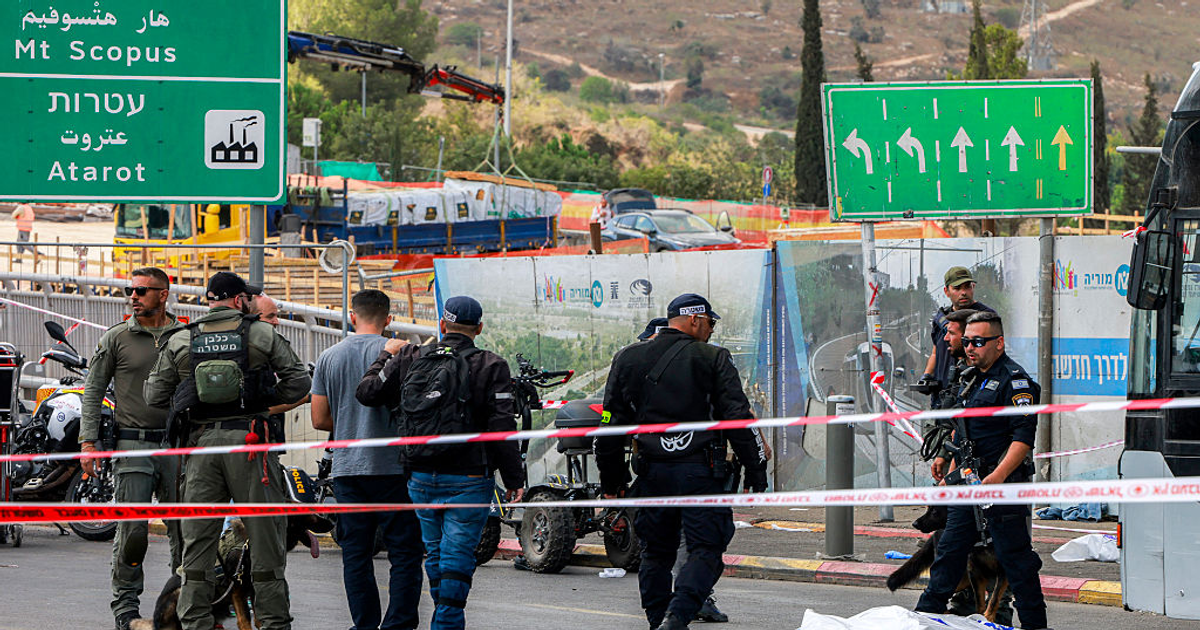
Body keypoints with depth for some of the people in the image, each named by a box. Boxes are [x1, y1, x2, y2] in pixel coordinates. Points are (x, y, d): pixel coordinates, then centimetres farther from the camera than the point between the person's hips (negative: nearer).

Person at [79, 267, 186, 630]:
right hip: (133, 445, -2)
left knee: (183, 530, 2)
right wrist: (88, 440, -4)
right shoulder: (115, 338, 4)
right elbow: (93, 391, 5)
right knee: (132, 530, -7)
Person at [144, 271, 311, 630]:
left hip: (202, 442, 2)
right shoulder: (262, 335, 2)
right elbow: (299, 382, 2)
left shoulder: (180, 343, 7)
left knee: (198, 540, 7)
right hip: (249, 439, -2)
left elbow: (155, 397, 8)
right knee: (265, 536, 4)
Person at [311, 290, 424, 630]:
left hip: (346, 468, 4)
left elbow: (319, 420, 7)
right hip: (391, 466, -4)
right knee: (405, 550, 0)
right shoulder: (396, 352, -7)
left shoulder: (329, 357, 7)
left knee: (356, 552, 8)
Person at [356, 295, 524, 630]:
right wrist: (514, 480, -5)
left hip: (420, 477, 4)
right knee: (458, 555, -1)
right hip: (469, 478, -4)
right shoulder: (491, 366, -7)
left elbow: (367, 392, 8)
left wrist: (387, 357, 24)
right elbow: (503, 428, -10)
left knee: (434, 552, 17)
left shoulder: (409, 359, 2)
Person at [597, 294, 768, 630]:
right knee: (706, 549, -2)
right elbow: (738, 420, -5)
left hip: (652, 473, 4)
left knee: (655, 552, 15)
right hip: (700, 472, -4)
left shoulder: (628, 360, 10)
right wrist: (757, 475, -1)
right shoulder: (713, 359, -1)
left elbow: (611, 425, 10)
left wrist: (611, 482, 16)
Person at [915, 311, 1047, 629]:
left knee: (1015, 557, -4)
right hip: (969, 482, 9)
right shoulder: (974, 379, 17)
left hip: (1003, 484, -9)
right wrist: (952, 471, 25)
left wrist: (997, 477, -28)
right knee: (950, 549, 12)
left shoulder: (1014, 381, -11)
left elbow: (1024, 438, -19)